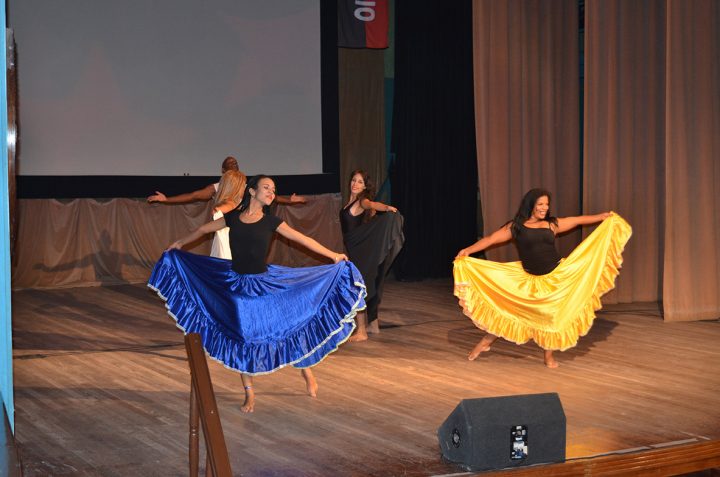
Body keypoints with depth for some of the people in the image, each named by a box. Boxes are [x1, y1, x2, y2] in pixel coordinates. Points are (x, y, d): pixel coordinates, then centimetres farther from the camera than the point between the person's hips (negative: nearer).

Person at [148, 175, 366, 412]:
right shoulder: (232, 217, 1)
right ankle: (249, 393, 19)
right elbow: (204, 229, 17)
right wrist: (180, 243, 25)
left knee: (290, 324, 2)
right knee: (243, 338, 5)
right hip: (237, 286, 1)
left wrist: (333, 255, -5)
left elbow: (302, 238, -3)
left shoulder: (270, 221, -2)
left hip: (266, 285, -1)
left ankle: (307, 371, 29)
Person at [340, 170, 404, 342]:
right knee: (368, 286, 16)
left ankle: (361, 332, -8)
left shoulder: (362, 201, -14)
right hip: (352, 249, 8)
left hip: (360, 250, -8)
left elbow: (373, 205, -36)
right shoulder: (350, 201, 11)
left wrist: (387, 208, -51)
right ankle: (373, 324, 27)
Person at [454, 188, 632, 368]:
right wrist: (468, 250, -15)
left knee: (552, 316, 8)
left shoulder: (552, 224, 4)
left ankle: (549, 355, 24)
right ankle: (486, 342, 19)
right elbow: (491, 239, -4)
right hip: (529, 279, -2)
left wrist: (603, 216, 12)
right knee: (509, 309, 2)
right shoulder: (515, 227, -2)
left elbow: (578, 220, 13)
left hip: (557, 276, 2)